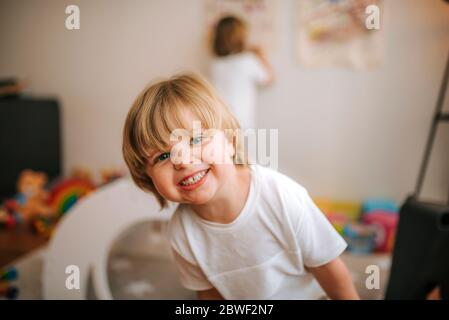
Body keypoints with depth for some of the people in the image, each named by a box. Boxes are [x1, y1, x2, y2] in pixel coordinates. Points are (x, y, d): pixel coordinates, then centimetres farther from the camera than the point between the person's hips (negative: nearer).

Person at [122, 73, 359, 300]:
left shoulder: (282, 198, -31)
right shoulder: (181, 234, -22)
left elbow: (328, 268, -18)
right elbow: (209, 291, -5)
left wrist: (350, 299, -9)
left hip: (310, 295, -1)